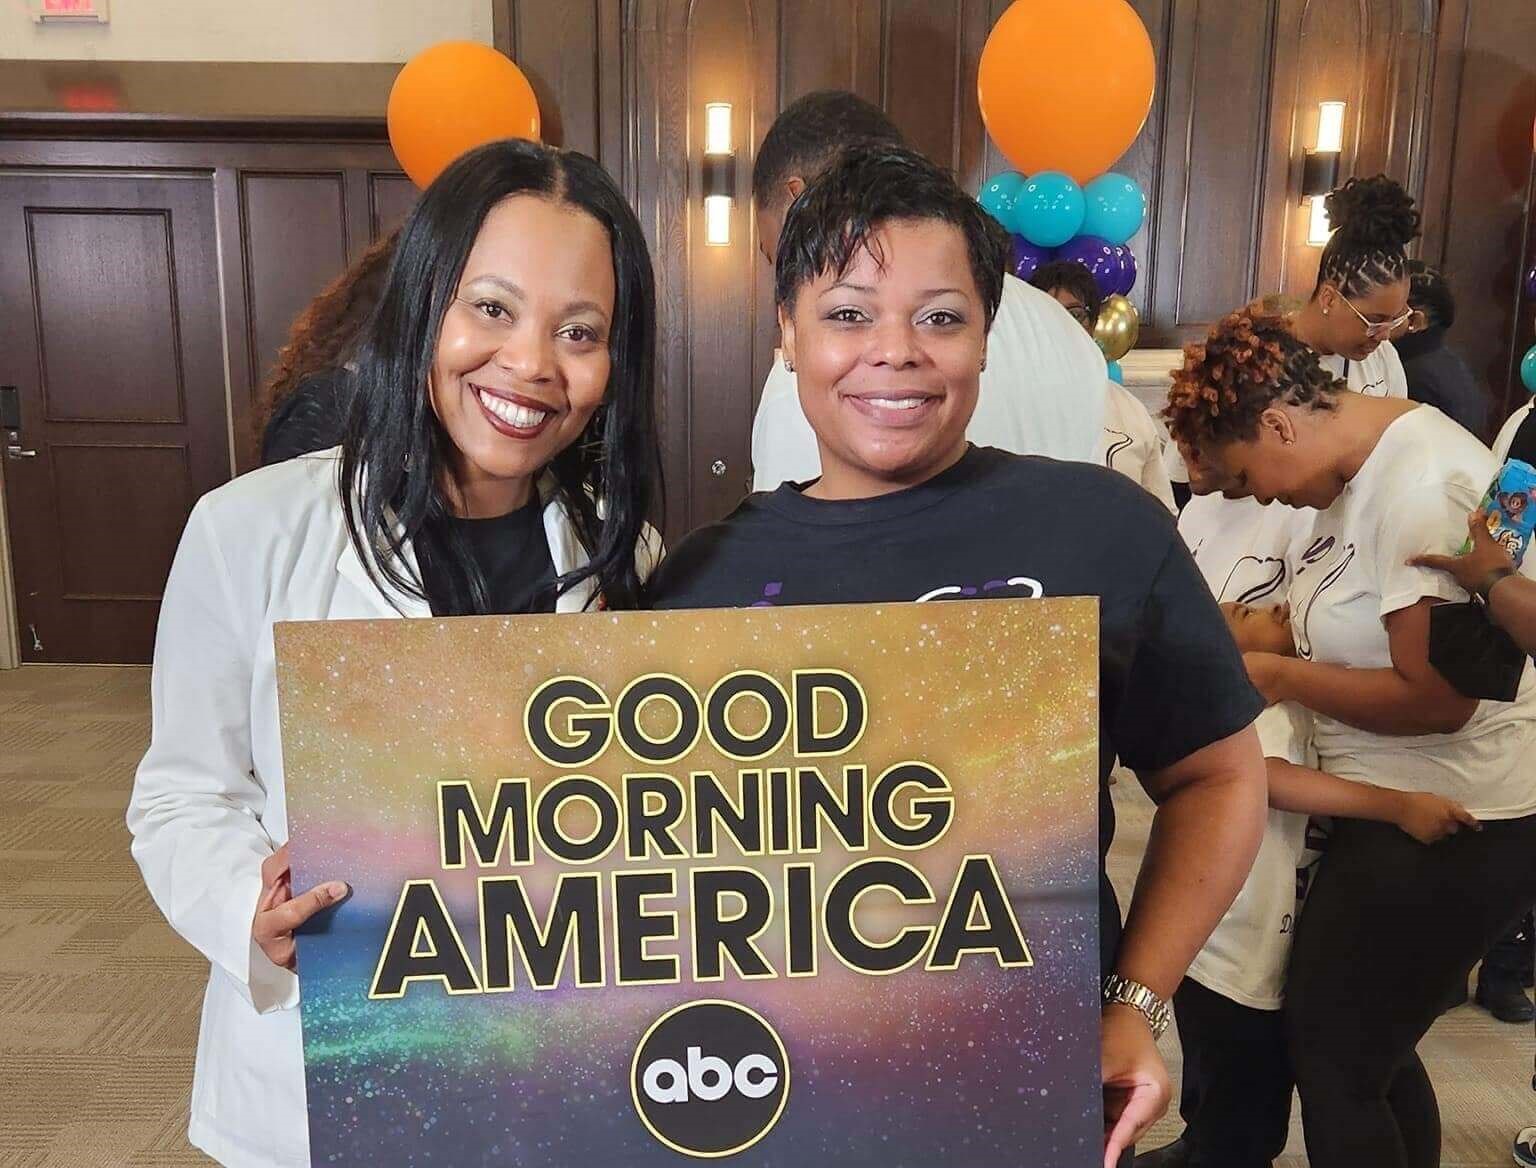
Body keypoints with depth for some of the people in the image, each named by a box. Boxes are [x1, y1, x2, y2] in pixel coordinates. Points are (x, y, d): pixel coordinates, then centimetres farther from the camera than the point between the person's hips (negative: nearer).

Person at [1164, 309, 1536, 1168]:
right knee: (1372, 1046, 20)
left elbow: (1434, 697, -26)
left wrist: (1282, 676, -14)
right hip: (1394, 805, 9)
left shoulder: (1424, 488, -24)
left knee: (1334, 1054, 5)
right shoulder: (1368, 464, 4)